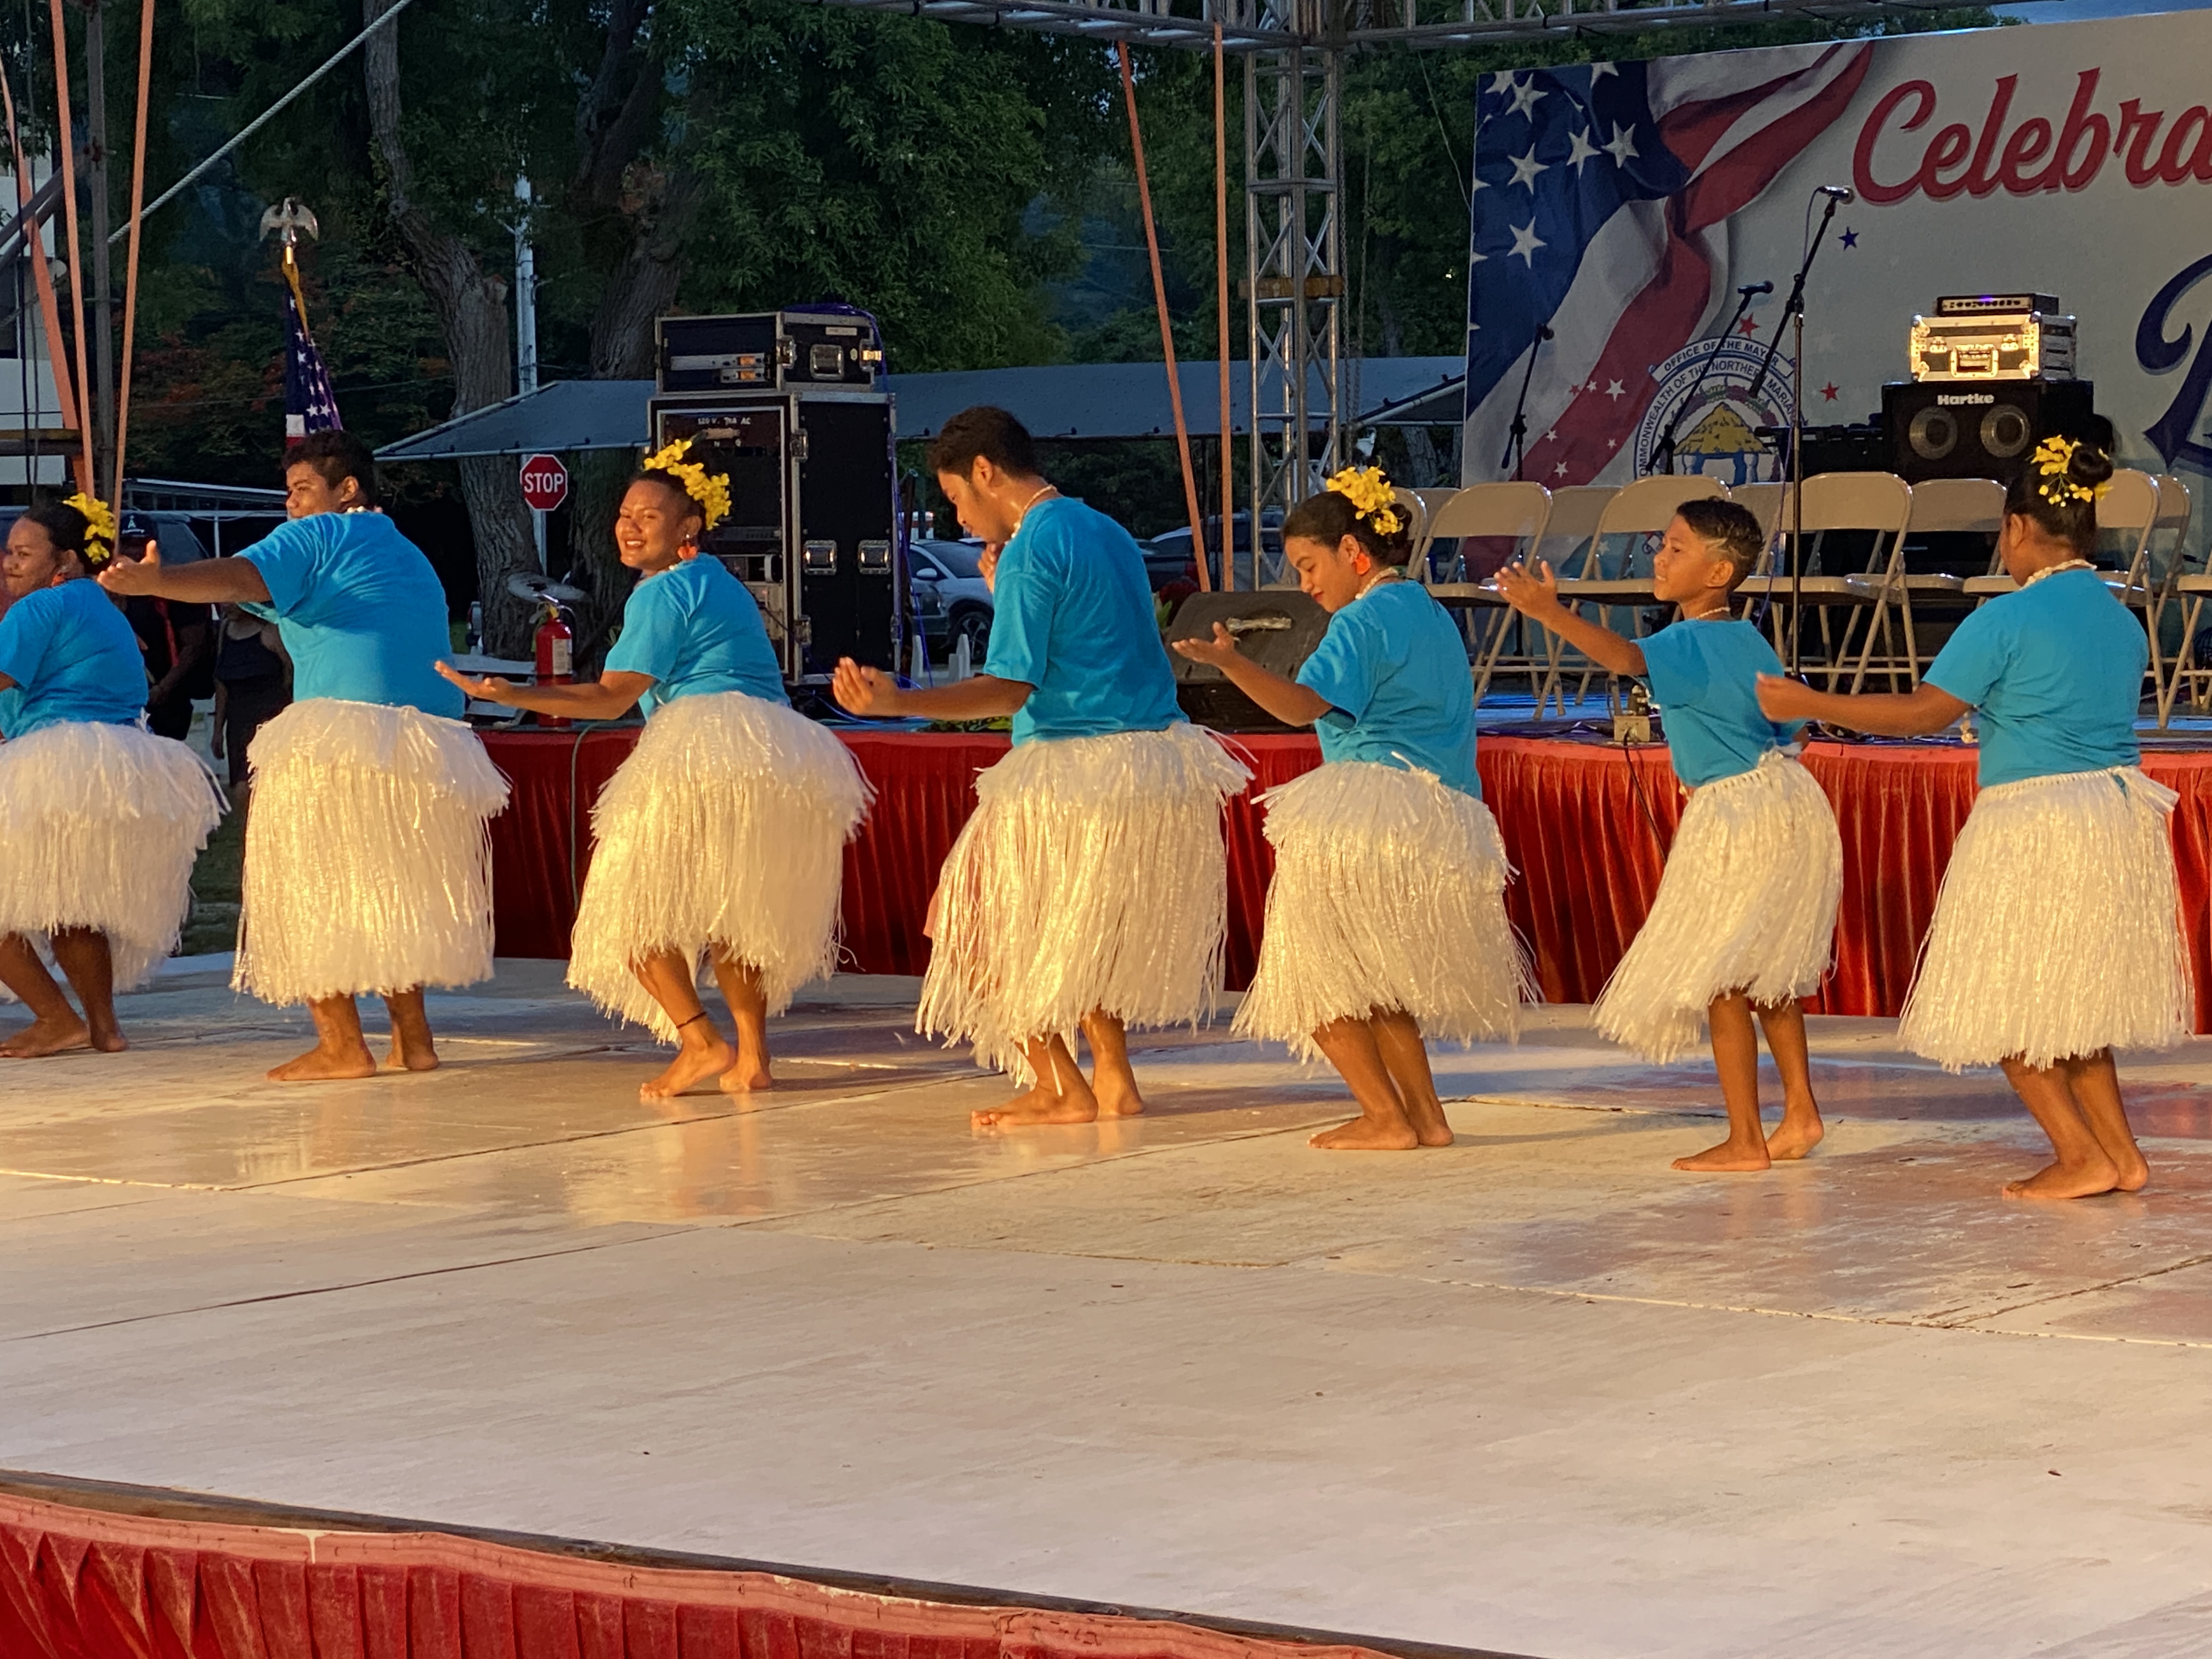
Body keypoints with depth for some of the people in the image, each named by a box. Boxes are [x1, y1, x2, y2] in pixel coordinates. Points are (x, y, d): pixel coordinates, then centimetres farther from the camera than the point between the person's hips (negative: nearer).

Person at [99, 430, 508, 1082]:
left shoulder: (319, 537, 1)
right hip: (432, 749, 8)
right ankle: (412, 1035, 15)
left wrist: (159, 582, -33)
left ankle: (341, 1043, -8)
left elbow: (241, 579, -18)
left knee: (309, 890, -2)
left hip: (343, 737, -8)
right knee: (393, 895, 18)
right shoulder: (413, 558, 27)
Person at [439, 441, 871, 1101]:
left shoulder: (664, 591, -4)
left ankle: (700, 1041, -12)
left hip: (703, 754, -9)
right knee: (736, 912, 21)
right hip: (790, 760, 9)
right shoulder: (720, 583, 24)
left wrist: (511, 694, -11)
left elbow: (611, 698, -6)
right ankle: (752, 1054, 13)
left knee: (633, 904, 0)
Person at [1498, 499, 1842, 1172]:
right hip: (1787, 803, 9)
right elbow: (1792, 723, 18)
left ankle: (1745, 1138, 0)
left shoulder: (1689, 644, -17)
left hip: (1734, 818, -9)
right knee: (1768, 972, 20)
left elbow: (1627, 657, -37)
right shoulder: (1749, 641, 10)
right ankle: (1800, 1111, 23)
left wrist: (1551, 613, -46)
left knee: (1717, 976, -2)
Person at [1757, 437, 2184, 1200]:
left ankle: (2082, 1157, -1)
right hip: (2122, 815, 8)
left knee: (2006, 1005, 4)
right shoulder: (2124, 622, 8)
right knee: (2074, 1002, 19)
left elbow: (1926, 712, -13)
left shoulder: (2007, 620, -13)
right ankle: (2121, 1152, 16)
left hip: (2032, 823, -7)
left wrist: (1812, 704, -5)